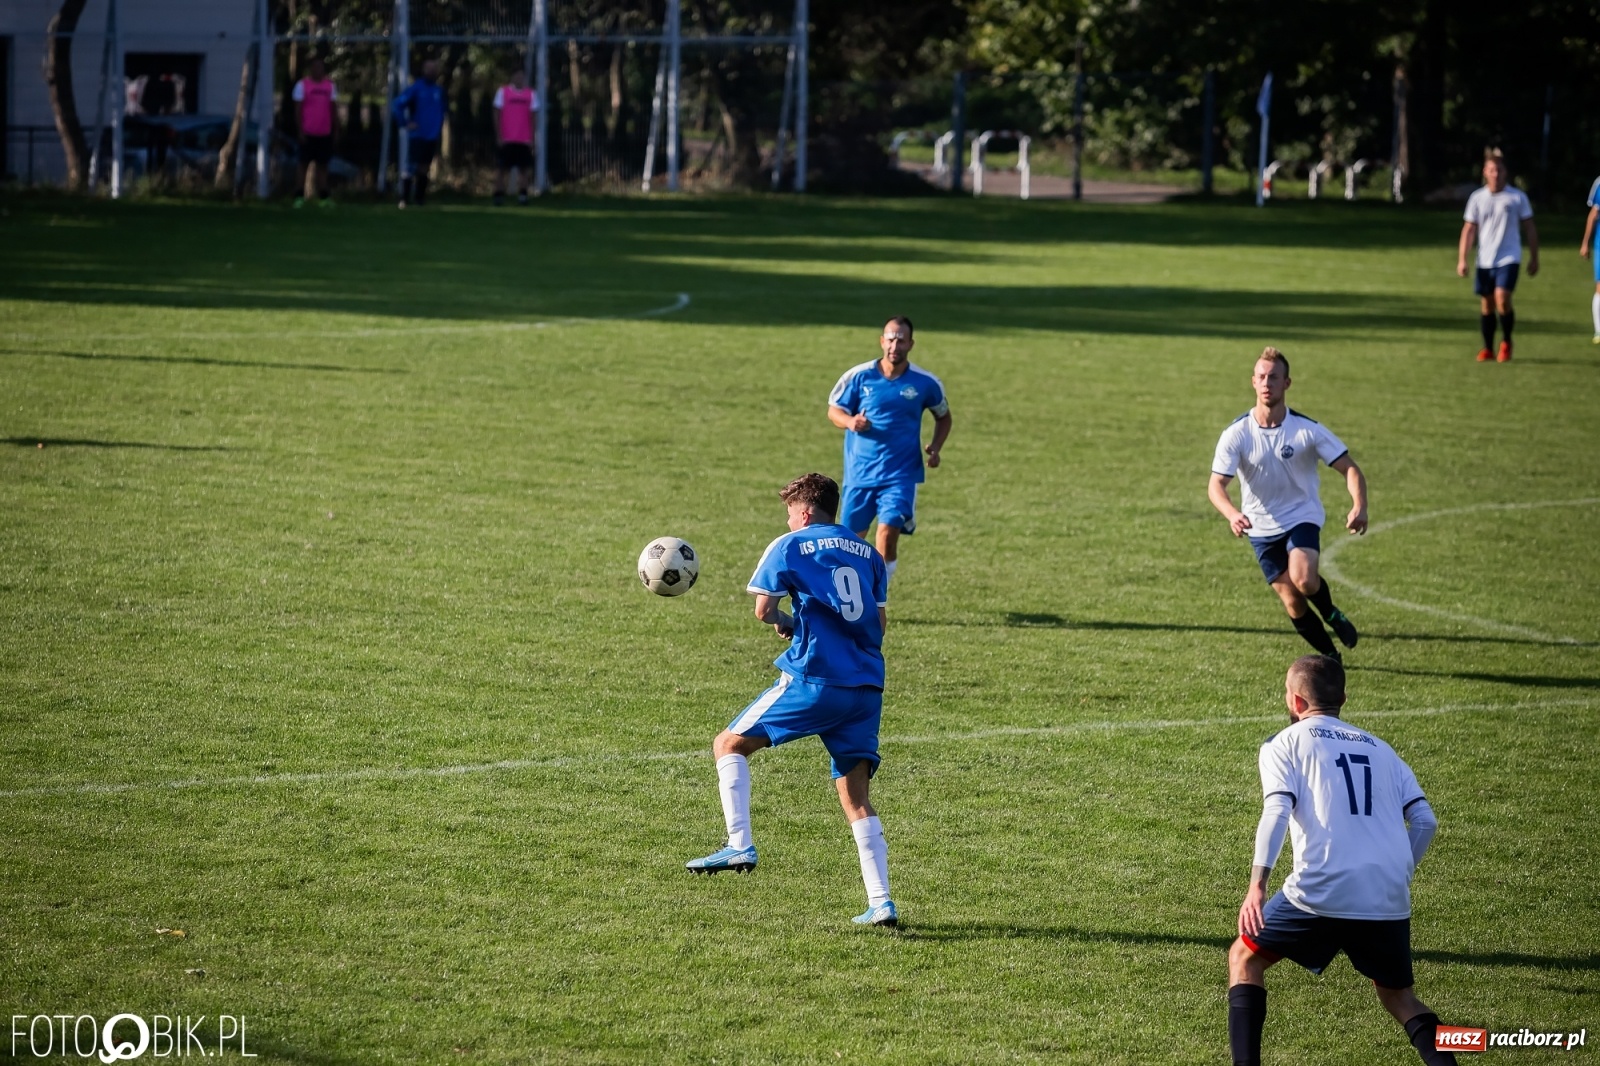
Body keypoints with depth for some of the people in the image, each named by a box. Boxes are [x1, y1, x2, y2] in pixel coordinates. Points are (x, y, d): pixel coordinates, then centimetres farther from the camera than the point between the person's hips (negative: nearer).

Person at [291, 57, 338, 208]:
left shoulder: (329, 86, 10)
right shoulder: (302, 85, -1)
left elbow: (333, 109, 12)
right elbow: (298, 109, -4)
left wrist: (336, 128, 6)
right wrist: (301, 130, -10)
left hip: (325, 133, 3)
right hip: (308, 132, -3)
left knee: (322, 164, 5)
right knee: (304, 163, -1)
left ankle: (323, 197, 7)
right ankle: (299, 196, 2)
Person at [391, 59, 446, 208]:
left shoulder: (438, 91, 9)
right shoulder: (416, 88, -8)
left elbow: (441, 111, 23)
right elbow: (399, 103, -13)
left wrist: (440, 126, 12)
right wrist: (407, 123, -14)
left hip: (432, 137, 6)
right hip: (418, 135, -6)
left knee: (424, 168, 11)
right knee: (412, 167, -9)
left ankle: (419, 198, 18)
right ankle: (404, 198, -7)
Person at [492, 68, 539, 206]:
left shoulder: (531, 94, 7)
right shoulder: (502, 92, 1)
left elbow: (532, 117, 9)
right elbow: (497, 115, 0)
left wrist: (532, 138, 3)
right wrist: (499, 136, -6)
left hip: (524, 139, 2)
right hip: (507, 138, -2)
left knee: (525, 168, -2)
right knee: (503, 168, -2)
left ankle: (522, 194, 1)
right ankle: (499, 194, 2)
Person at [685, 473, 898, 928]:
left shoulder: (790, 547, 2)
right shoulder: (868, 553, 17)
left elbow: (763, 609, -6)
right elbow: (879, 621, 17)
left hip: (815, 680, -5)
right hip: (867, 685, 5)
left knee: (730, 744, 9)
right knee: (856, 796, 7)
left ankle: (739, 845, -6)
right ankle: (881, 903, -2)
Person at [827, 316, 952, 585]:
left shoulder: (926, 383, -2)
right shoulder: (858, 376, -4)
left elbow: (943, 416, 14)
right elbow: (833, 410, 5)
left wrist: (935, 447, -3)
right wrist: (850, 421, -18)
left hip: (901, 474, -1)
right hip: (860, 472, 1)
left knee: (888, 532, -17)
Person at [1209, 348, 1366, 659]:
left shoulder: (1307, 430, -14)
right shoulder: (1236, 434, -13)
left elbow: (1349, 468, -11)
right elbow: (1216, 485, -18)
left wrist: (1359, 507, -31)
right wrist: (1232, 515, -40)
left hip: (1302, 518, -2)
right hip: (1262, 528, 2)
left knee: (1304, 580, -29)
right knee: (1292, 603, 0)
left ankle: (1332, 614, 5)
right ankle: (1329, 656, 24)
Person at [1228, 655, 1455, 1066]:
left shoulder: (1285, 744, 10)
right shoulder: (1380, 749, 23)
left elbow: (1277, 812, -8)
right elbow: (1425, 821, 12)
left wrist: (1257, 884, -15)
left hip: (1321, 890, -4)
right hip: (1389, 899, 4)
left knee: (1245, 957, 18)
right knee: (1396, 993, 23)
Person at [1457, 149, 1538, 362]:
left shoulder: (1518, 197, -1)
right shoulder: (1477, 198, 3)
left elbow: (1529, 228, 6)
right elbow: (1469, 230, 4)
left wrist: (1534, 258, 5)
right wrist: (1462, 259, -3)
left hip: (1509, 259, -3)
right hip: (1484, 261, 3)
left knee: (1502, 300, -19)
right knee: (1486, 305, 7)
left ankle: (1506, 342, 3)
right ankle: (1488, 349, 21)